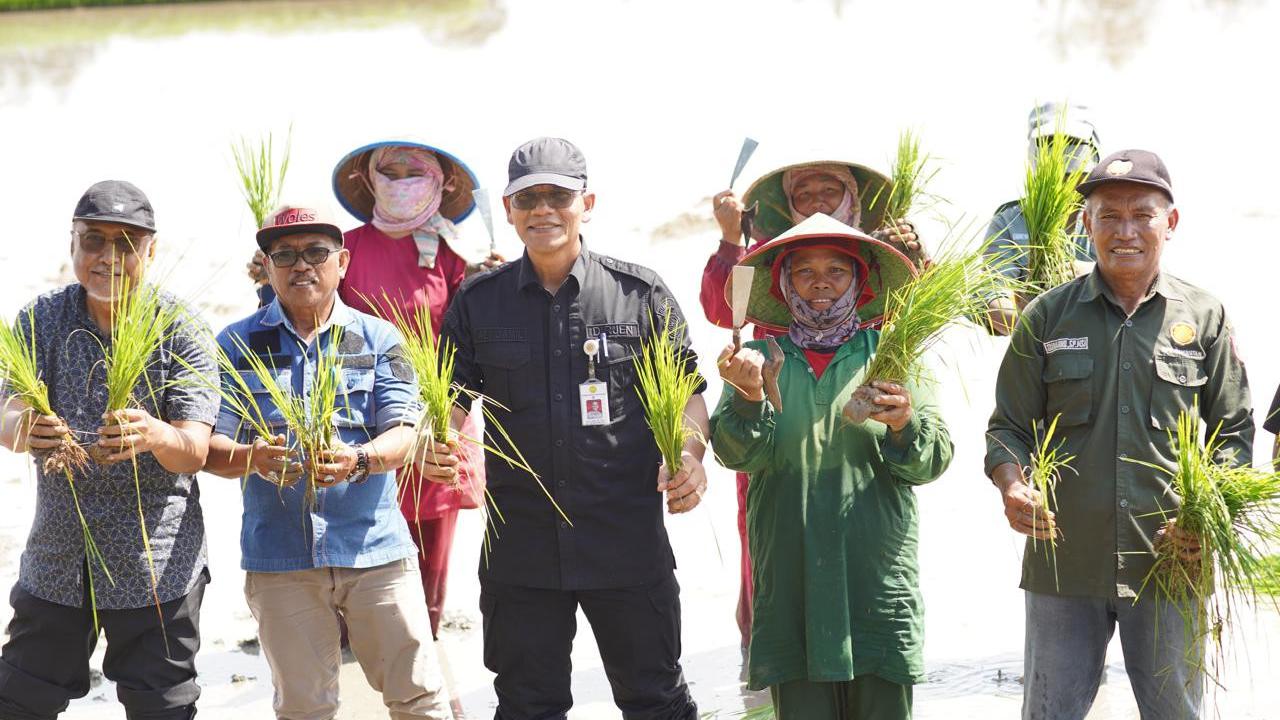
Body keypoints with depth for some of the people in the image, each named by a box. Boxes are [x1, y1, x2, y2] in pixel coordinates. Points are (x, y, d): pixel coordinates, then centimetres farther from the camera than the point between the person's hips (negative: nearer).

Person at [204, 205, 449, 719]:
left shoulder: (378, 339, 7)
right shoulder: (236, 345, 6)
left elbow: (403, 434, -3)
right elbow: (211, 447, 0)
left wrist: (359, 460, -25)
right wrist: (252, 459, -23)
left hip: (375, 547, 0)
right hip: (278, 556, 0)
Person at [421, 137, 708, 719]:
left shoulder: (640, 293, 1)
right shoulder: (478, 302, 6)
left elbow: (686, 391, 6)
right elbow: (452, 397, 8)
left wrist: (689, 454, -14)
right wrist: (435, 446, -14)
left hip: (628, 540, -1)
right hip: (521, 544, 2)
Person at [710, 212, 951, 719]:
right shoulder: (760, 358, 11)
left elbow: (933, 462, 3)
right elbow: (738, 453, -2)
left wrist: (905, 425, -19)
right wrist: (749, 396, -21)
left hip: (879, 583, 0)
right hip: (790, 579, 1)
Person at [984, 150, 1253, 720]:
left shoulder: (1204, 318, 6)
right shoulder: (1047, 318, 6)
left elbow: (1233, 432, 8)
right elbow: (1008, 426, 7)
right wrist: (1013, 488, -14)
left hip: (1171, 564, 0)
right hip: (1063, 562, 0)